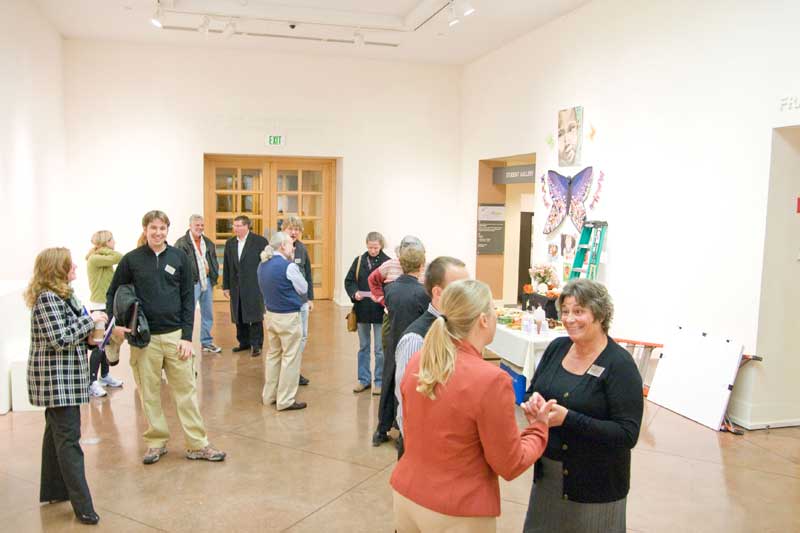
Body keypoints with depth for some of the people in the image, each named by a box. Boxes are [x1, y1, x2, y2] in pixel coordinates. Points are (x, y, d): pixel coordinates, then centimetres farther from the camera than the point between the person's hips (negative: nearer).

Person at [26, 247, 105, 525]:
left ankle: (54, 490, 31)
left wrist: (89, 335, 3)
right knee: (68, 438, -8)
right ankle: (82, 505, -4)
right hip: (56, 379, -10)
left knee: (56, 432, 18)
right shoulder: (47, 298, -18)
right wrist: (90, 319, -19)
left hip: (63, 378, 10)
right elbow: (59, 339, -24)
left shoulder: (61, 294, 11)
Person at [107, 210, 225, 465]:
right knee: (149, 393, 8)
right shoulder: (131, 260, 1)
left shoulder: (179, 257, 3)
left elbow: (188, 298, 3)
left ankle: (197, 444, 10)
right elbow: (112, 293, 9)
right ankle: (156, 442, 22)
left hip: (175, 334, 0)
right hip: (143, 338, 0)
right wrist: (114, 322, -9)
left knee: (186, 390, 4)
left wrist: (187, 336, -3)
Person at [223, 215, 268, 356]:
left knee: (255, 317, 0)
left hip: (254, 287, -5)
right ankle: (244, 342, 23)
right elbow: (226, 267, 11)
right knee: (239, 318, 10)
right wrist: (226, 286, 8)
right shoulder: (230, 243, 10)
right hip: (236, 287, 5)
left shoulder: (260, 241, -5)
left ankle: (256, 345, 10)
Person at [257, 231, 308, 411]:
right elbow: (303, 288, -8)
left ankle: (269, 396, 28)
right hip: (288, 317, -8)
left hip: (270, 314, 8)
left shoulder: (263, 265, 5)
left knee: (273, 354, 19)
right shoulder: (288, 266, -19)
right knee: (290, 358, 2)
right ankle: (285, 401, 7)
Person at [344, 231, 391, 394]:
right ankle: (364, 379, 27)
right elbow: (348, 281, 5)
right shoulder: (359, 260, 3)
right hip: (362, 310, 4)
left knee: (380, 349, 5)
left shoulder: (387, 262, -7)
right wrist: (354, 293, -13)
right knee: (363, 347, 15)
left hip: (380, 311, -4)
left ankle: (379, 381, 17)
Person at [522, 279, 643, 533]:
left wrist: (567, 418, -28)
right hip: (547, 472, 5)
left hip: (595, 484, -5)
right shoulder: (557, 347, -1)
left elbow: (628, 434, -20)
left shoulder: (620, 365, -17)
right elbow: (532, 392, 9)